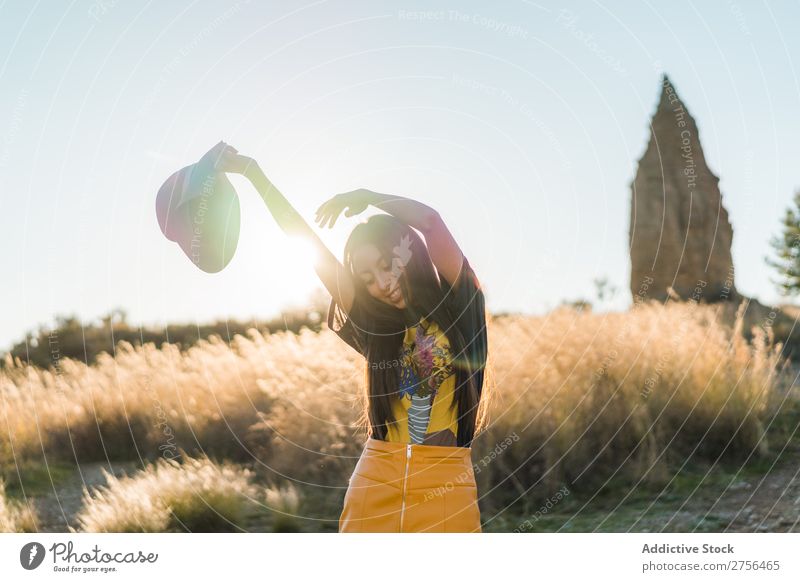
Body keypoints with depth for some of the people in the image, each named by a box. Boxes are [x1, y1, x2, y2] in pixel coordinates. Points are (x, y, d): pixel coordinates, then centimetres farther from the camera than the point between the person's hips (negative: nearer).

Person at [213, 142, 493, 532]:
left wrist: (365, 197, 0)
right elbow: (304, 238, 10)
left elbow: (429, 220, -11)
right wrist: (253, 173, 10)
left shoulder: (455, 305, 3)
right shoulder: (371, 322, 12)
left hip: (444, 486, -3)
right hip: (376, 481, 3)